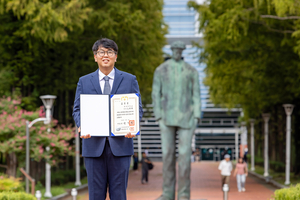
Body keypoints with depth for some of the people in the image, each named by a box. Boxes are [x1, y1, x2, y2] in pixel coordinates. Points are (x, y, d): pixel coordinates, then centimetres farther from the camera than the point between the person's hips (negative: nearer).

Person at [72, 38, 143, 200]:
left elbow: (137, 108, 6)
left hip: (120, 144, -1)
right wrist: (81, 126, -14)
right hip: (93, 145, 1)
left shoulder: (129, 80, 9)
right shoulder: (84, 82, 12)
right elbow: (77, 109, 8)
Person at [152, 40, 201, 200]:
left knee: (185, 154, -8)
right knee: (168, 154, -1)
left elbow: (196, 95, 5)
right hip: (167, 117, 1)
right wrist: (158, 117, -6)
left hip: (186, 117, -1)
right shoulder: (161, 70, 7)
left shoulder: (191, 71, 8)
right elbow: (156, 94, 4)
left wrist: (197, 117, -7)